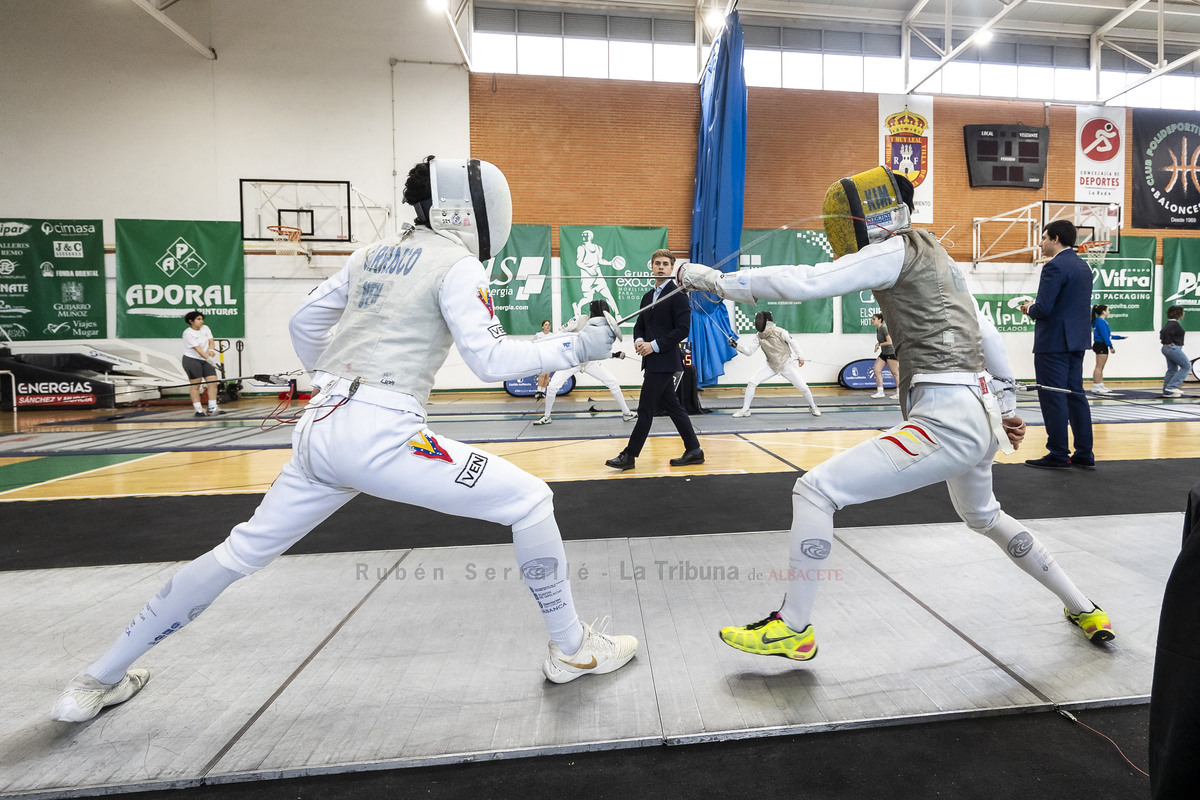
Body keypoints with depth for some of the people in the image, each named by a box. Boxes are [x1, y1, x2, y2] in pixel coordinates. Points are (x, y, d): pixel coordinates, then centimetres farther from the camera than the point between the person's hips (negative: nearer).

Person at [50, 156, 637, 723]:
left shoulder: (375, 255, 19)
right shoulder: (456, 265, -3)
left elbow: (304, 325, 24)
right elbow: (492, 361, -15)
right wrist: (574, 347, -6)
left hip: (320, 429, 8)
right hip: (381, 435, -8)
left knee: (240, 554, 25)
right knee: (529, 502, 1)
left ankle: (98, 682, 39)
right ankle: (572, 647, 13)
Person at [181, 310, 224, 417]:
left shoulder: (205, 328, 8)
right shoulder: (188, 333, -12)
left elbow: (211, 341, 3)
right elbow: (198, 349, -20)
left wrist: (211, 350, -19)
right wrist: (208, 357, -29)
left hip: (205, 361, 6)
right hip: (192, 360, -6)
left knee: (213, 382, -4)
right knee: (195, 385, -2)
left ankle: (212, 409, -1)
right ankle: (198, 409, 5)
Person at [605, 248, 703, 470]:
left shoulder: (677, 294, -8)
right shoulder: (648, 296, 16)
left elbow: (683, 329, -15)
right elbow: (639, 325, 20)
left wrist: (655, 345, -18)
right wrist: (638, 340, -2)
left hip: (663, 361, -8)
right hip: (653, 361, 9)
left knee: (646, 409, -5)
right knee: (673, 406, 12)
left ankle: (629, 456, 3)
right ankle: (694, 451, 20)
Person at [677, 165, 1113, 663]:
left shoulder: (896, 250, -7)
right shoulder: (932, 256, 19)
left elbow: (807, 283, -20)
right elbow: (986, 334, 23)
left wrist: (715, 280, -15)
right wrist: (1006, 405, 30)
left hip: (948, 422, -10)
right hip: (979, 416, 10)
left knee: (814, 491, -10)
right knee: (983, 518, 36)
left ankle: (793, 630, 2)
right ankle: (1083, 609, 51)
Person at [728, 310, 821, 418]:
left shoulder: (779, 332, -21)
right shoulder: (759, 336, -8)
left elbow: (792, 342, -9)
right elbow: (749, 351, -9)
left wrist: (800, 357, -3)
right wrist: (736, 345, -23)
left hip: (787, 364, -3)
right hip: (771, 366, 3)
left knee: (803, 387, -4)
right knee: (752, 383, -12)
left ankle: (813, 407, 26)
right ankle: (745, 410, -1)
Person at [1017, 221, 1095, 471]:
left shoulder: (1055, 266, -15)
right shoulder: (1083, 265, 15)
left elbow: (1043, 308, -22)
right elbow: (1082, 305, 21)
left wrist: (1029, 309, 0)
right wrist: (1035, 308, 18)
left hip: (1053, 342, -9)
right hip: (1077, 340, 9)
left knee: (1053, 397, -3)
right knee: (1075, 394, 12)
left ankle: (1059, 455, 1)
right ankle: (1084, 454, 17)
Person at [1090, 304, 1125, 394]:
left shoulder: (1103, 321, 17)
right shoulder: (1100, 321, -13)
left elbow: (1108, 335, 22)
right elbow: (1105, 336, -17)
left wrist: (1121, 337, 27)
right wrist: (1111, 346, -16)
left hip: (1102, 346, 10)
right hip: (1101, 345, -10)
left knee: (1100, 368, 11)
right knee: (1099, 367, -9)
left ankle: (1100, 386, 14)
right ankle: (1096, 386, -9)